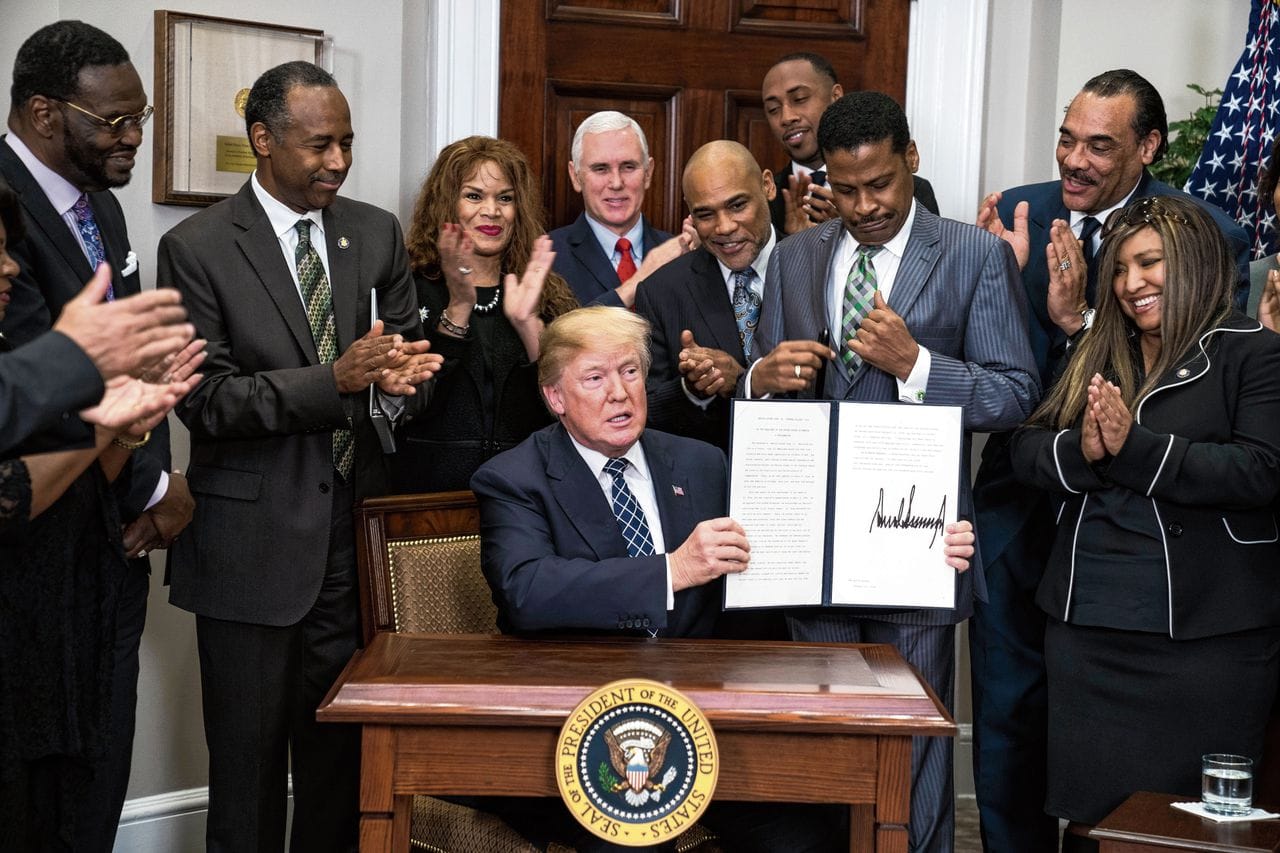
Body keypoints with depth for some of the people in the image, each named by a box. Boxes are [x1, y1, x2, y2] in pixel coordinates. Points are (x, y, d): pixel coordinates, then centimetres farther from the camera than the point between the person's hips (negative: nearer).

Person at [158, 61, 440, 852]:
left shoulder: (378, 233, 8)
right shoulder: (198, 247, -6)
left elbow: (411, 355, 10)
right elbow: (205, 399, -11)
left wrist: (399, 377, -15)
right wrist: (336, 379, -23)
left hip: (356, 524, 4)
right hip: (253, 540, -4)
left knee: (342, 753, 11)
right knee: (249, 758, 6)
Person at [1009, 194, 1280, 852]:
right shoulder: (1094, 357, 15)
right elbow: (1025, 451, 8)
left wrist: (1134, 447, -18)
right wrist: (1080, 451, -13)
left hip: (1204, 638, -5)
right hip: (1087, 629, 5)